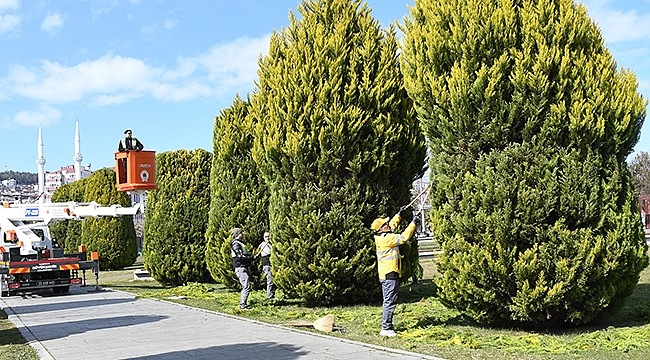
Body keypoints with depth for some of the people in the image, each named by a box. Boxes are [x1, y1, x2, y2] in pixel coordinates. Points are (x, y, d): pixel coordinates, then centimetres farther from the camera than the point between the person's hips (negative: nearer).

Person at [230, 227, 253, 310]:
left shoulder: (240, 243, 21)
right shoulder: (236, 244, -12)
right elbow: (240, 257, -21)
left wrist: (251, 256, 8)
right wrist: (252, 257, -15)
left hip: (244, 268, 11)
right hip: (240, 268, -11)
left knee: (245, 287, 15)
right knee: (247, 286, -14)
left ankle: (243, 303, 20)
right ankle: (242, 305, -14)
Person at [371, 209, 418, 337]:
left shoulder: (382, 236, 9)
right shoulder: (386, 239, -20)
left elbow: (392, 225, 27)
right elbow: (403, 237, -21)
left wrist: (399, 214, 33)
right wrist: (413, 223, -15)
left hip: (387, 275, 10)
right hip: (389, 275, -10)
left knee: (388, 302, 16)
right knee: (390, 302, -7)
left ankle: (387, 326, 22)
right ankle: (386, 328, -4)